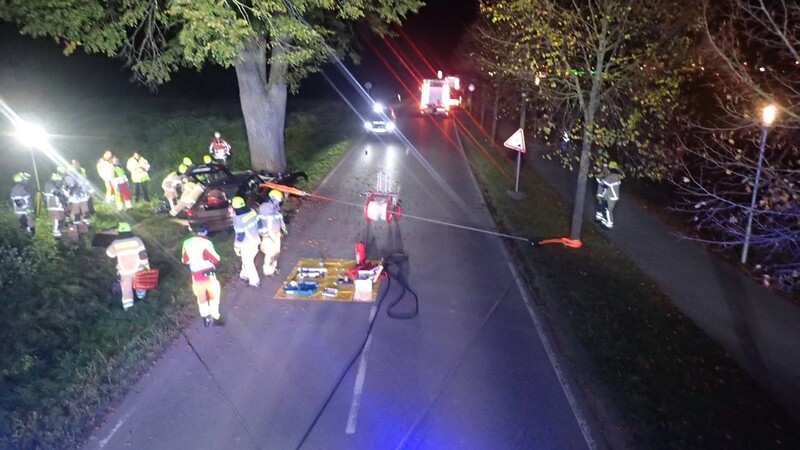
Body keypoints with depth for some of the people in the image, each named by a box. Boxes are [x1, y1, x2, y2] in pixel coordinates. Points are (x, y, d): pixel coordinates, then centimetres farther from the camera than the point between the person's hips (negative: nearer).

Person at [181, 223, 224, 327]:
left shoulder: (187, 242, 0)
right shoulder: (206, 243, -17)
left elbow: (185, 260, 10)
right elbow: (216, 259, -13)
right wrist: (211, 258, 8)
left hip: (195, 274, 5)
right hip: (208, 273, -5)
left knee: (201, 296, 17)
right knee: (213, 295, 12)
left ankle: (206, 318, 26)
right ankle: (215, 317, 17)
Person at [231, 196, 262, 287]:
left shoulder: (238, 219, -28)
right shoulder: (252, 211, -10)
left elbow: (240, 236, -21)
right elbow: (259, 225, 2)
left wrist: (236, 248, -5)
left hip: (247, 244, -7)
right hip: (256, 240, 7)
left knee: (248, 262, 14)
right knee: (247, 259, 27)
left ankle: (255, 281, 26)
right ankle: (244, 275, 47)